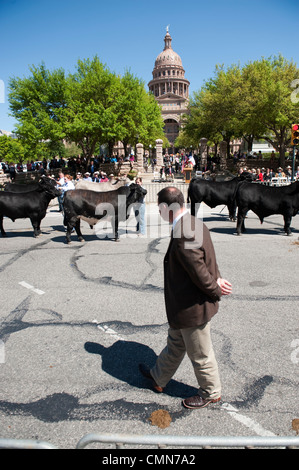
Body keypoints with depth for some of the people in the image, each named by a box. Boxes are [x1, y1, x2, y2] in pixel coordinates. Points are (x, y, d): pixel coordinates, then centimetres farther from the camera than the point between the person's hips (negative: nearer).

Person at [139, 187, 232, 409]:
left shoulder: (183, 236, -31)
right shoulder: (195, 223, 1)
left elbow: (200, 273, -26)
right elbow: (208, 257, 6)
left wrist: (216, 291, -10)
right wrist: (218, 278, -5)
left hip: (192, 307, -10)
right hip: (184, 304, 10)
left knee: (200, 354, 15)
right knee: (175, 343, 27)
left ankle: (211, 393, 40)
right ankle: (159, 378, 49)